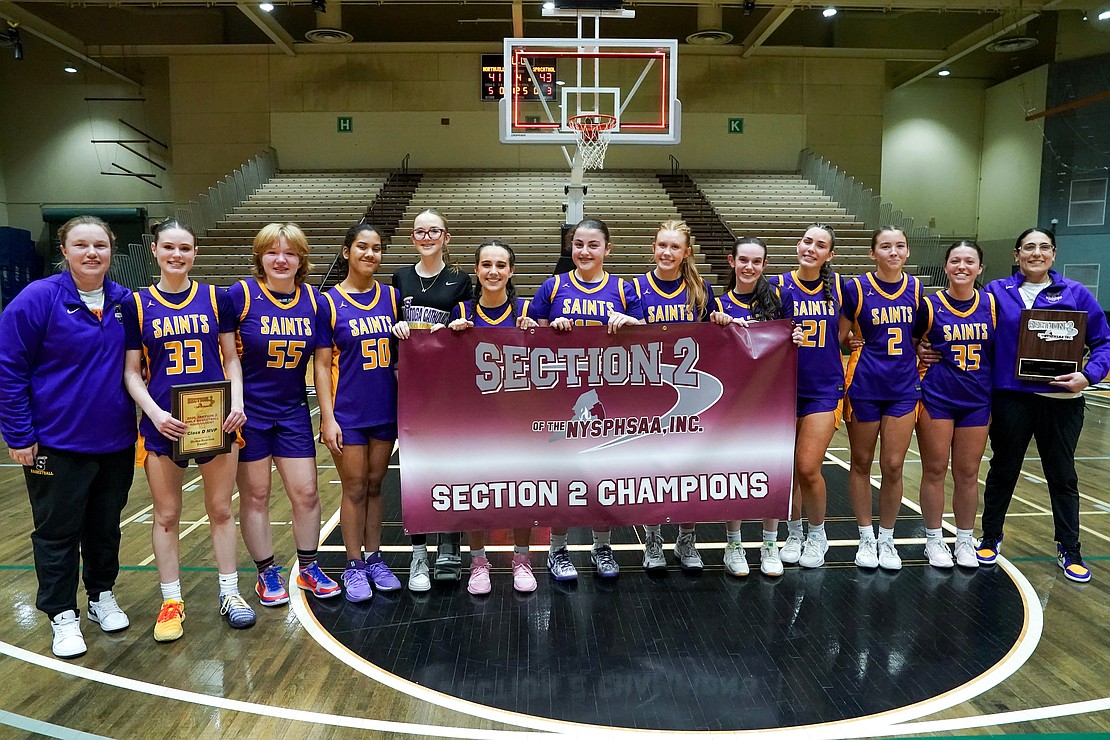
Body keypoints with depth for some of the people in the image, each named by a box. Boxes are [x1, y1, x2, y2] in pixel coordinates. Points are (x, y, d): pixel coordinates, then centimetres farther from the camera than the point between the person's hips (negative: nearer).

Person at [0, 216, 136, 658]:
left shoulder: (125, 302, 1)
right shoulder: (39, 298, -12)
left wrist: (143, 417, 7)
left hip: (116, 443, 4)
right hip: (57, 444, -4)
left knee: (106, 526, 16)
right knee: (57, 531, 9)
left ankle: (102, 596, 35)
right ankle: (62, 616, 24)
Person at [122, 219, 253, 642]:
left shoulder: (215, 298, 4)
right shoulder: (137, 304, 2)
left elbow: (231, 358, 6)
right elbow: (132, 371, 1)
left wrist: (237, 403, -8)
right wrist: (154, 413, -14)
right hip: (163, 424, 0)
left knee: (221, 510, 10)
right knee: (166, 515, 9)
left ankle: (230, 593, 24)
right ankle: (171, 601, 23)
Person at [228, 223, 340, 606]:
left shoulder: (312, 299, 0)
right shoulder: (240, 294, -11)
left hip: (293, 411, 3)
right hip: (248, 412, -3)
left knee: (306, 492, 6)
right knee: (255, 495, 8)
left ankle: (308, 568, 26)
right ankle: (267, 574, 24)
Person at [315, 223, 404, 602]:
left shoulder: (392, 297, 4)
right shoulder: (329, 302, -5)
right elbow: (322, 365, -6)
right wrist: (328, 417, -12)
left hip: (385, 409, 3)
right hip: (348, 412, -3)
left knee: (375, 486, 14)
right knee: (354, 489, 5)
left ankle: (374, 559, 26)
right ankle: (354, 566, 19)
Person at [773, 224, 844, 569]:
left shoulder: (839, 286, 3)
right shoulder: (779, 285, -2)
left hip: (824, 388, 0)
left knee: (808, 467, -8)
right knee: (788, 468, 9)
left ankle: (817, 534, 17)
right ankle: (794, 533, 29)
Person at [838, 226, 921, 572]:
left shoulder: (915, 288, 4)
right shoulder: (856, 288, -6)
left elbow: (918, 334, 18)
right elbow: (839, 336, 0)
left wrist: (920, 351, 3)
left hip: (904, 387, 2)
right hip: (864, 387, -2)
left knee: (893, 466, 3)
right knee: (861, 464, 9)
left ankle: (887, 538, 21)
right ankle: (866, 537, 24)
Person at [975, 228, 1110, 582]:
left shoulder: (1075, 294, 1)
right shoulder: (996, 292, 0)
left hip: (1061, 400, 1)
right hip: (1011, 399, 0)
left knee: (1062, 475, 13)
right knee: (1003, 471, 13)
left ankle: (1069, 550, 28)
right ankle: (990, 538, 29)